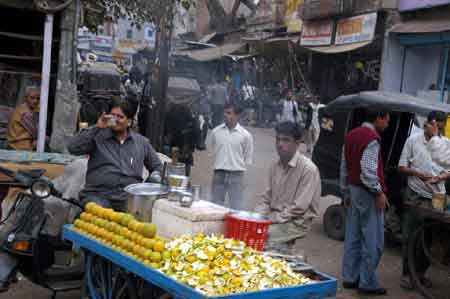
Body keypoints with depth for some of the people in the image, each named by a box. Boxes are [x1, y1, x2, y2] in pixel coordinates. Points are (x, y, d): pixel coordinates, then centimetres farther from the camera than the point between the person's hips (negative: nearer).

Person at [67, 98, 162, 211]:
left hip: (129, 197, 2)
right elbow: (72, 148, -5)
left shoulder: (141, 142, 17)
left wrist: (154, 179, 5)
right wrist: (96, 128, -6)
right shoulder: (97, 136, 10)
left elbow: (157, 167, 27)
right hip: (98, 195, -2)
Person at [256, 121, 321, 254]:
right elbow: (267, 199, 15)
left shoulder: (308, 169, -16)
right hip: (275, 218, 7)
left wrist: (272, 219, -17)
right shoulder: (275, 166, 7)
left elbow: (298, 208, -18)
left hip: (296, 222, -7)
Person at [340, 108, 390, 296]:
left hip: (353, 190, 9)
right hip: (367, 193, -9)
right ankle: (368, 283, 2)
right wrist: (379, 192, -14)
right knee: (373, 241, -2)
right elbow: (368, 171, -22)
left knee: (353, 237, 12)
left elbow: (344, 168, 17)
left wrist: (346, 192, 22)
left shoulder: (351, 135, 13)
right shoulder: (372, 138, -15)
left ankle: (350, 278, 18)